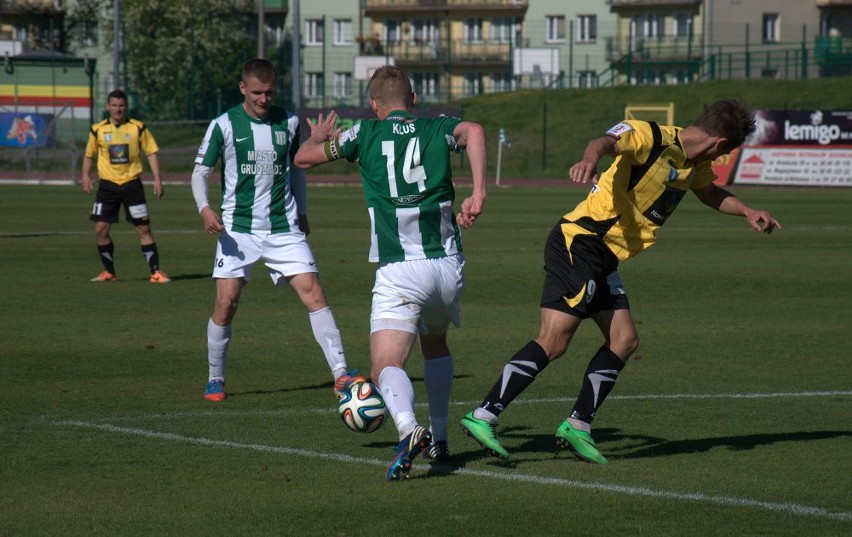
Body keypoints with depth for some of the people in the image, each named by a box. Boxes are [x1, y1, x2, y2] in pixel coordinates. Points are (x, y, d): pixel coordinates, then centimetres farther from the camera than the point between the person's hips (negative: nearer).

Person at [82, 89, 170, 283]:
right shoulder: (98, 129, 3)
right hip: (107, 185, 2)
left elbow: (151, 153, 3)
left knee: (143, 228, -4)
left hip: (132, 183, -1)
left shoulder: (138, 128, 0)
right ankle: (109, 271, 12)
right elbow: (89, 154, 15)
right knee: (100, 229, -3)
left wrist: (157, 180, -5)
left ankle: (156, 272, 1)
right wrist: (86, 175, 0)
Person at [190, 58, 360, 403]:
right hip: (238, 229, -2)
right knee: (226, 303, -7)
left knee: (314, 294, -8)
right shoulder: (224, 125, -4)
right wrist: (204, 208, -18)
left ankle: (340, 374, -7)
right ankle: (215, 379, 12)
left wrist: (302, 213, 20)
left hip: (283, 229, 2)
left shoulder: (288, 123, 5)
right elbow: (200, 172, 0)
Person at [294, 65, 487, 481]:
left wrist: (318, 136, 35)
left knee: (387, 366, -10)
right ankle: (438, 438, 33)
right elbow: (473, 131, -17)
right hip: (447, 266, 4)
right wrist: (478, 193, -20)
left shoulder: (366, 134, 5)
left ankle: (408, 429, -40)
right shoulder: (437, 129, 7)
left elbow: (303, 157, 13)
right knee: (435, 343, 31)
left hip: (399, 272, -4)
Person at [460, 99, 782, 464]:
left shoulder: (695, 164, 15)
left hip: (604, 259, 10)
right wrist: (590, 159, -55)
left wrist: (747, 212, 29)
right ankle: (483, 417, -18)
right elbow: (608, 142, -34)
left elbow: (710, 193, 38)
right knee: (553, 341, -17)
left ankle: (577, 427, 13)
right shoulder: (650, 137, -13)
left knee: (623, 341, 6)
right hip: (579, 244, -10)